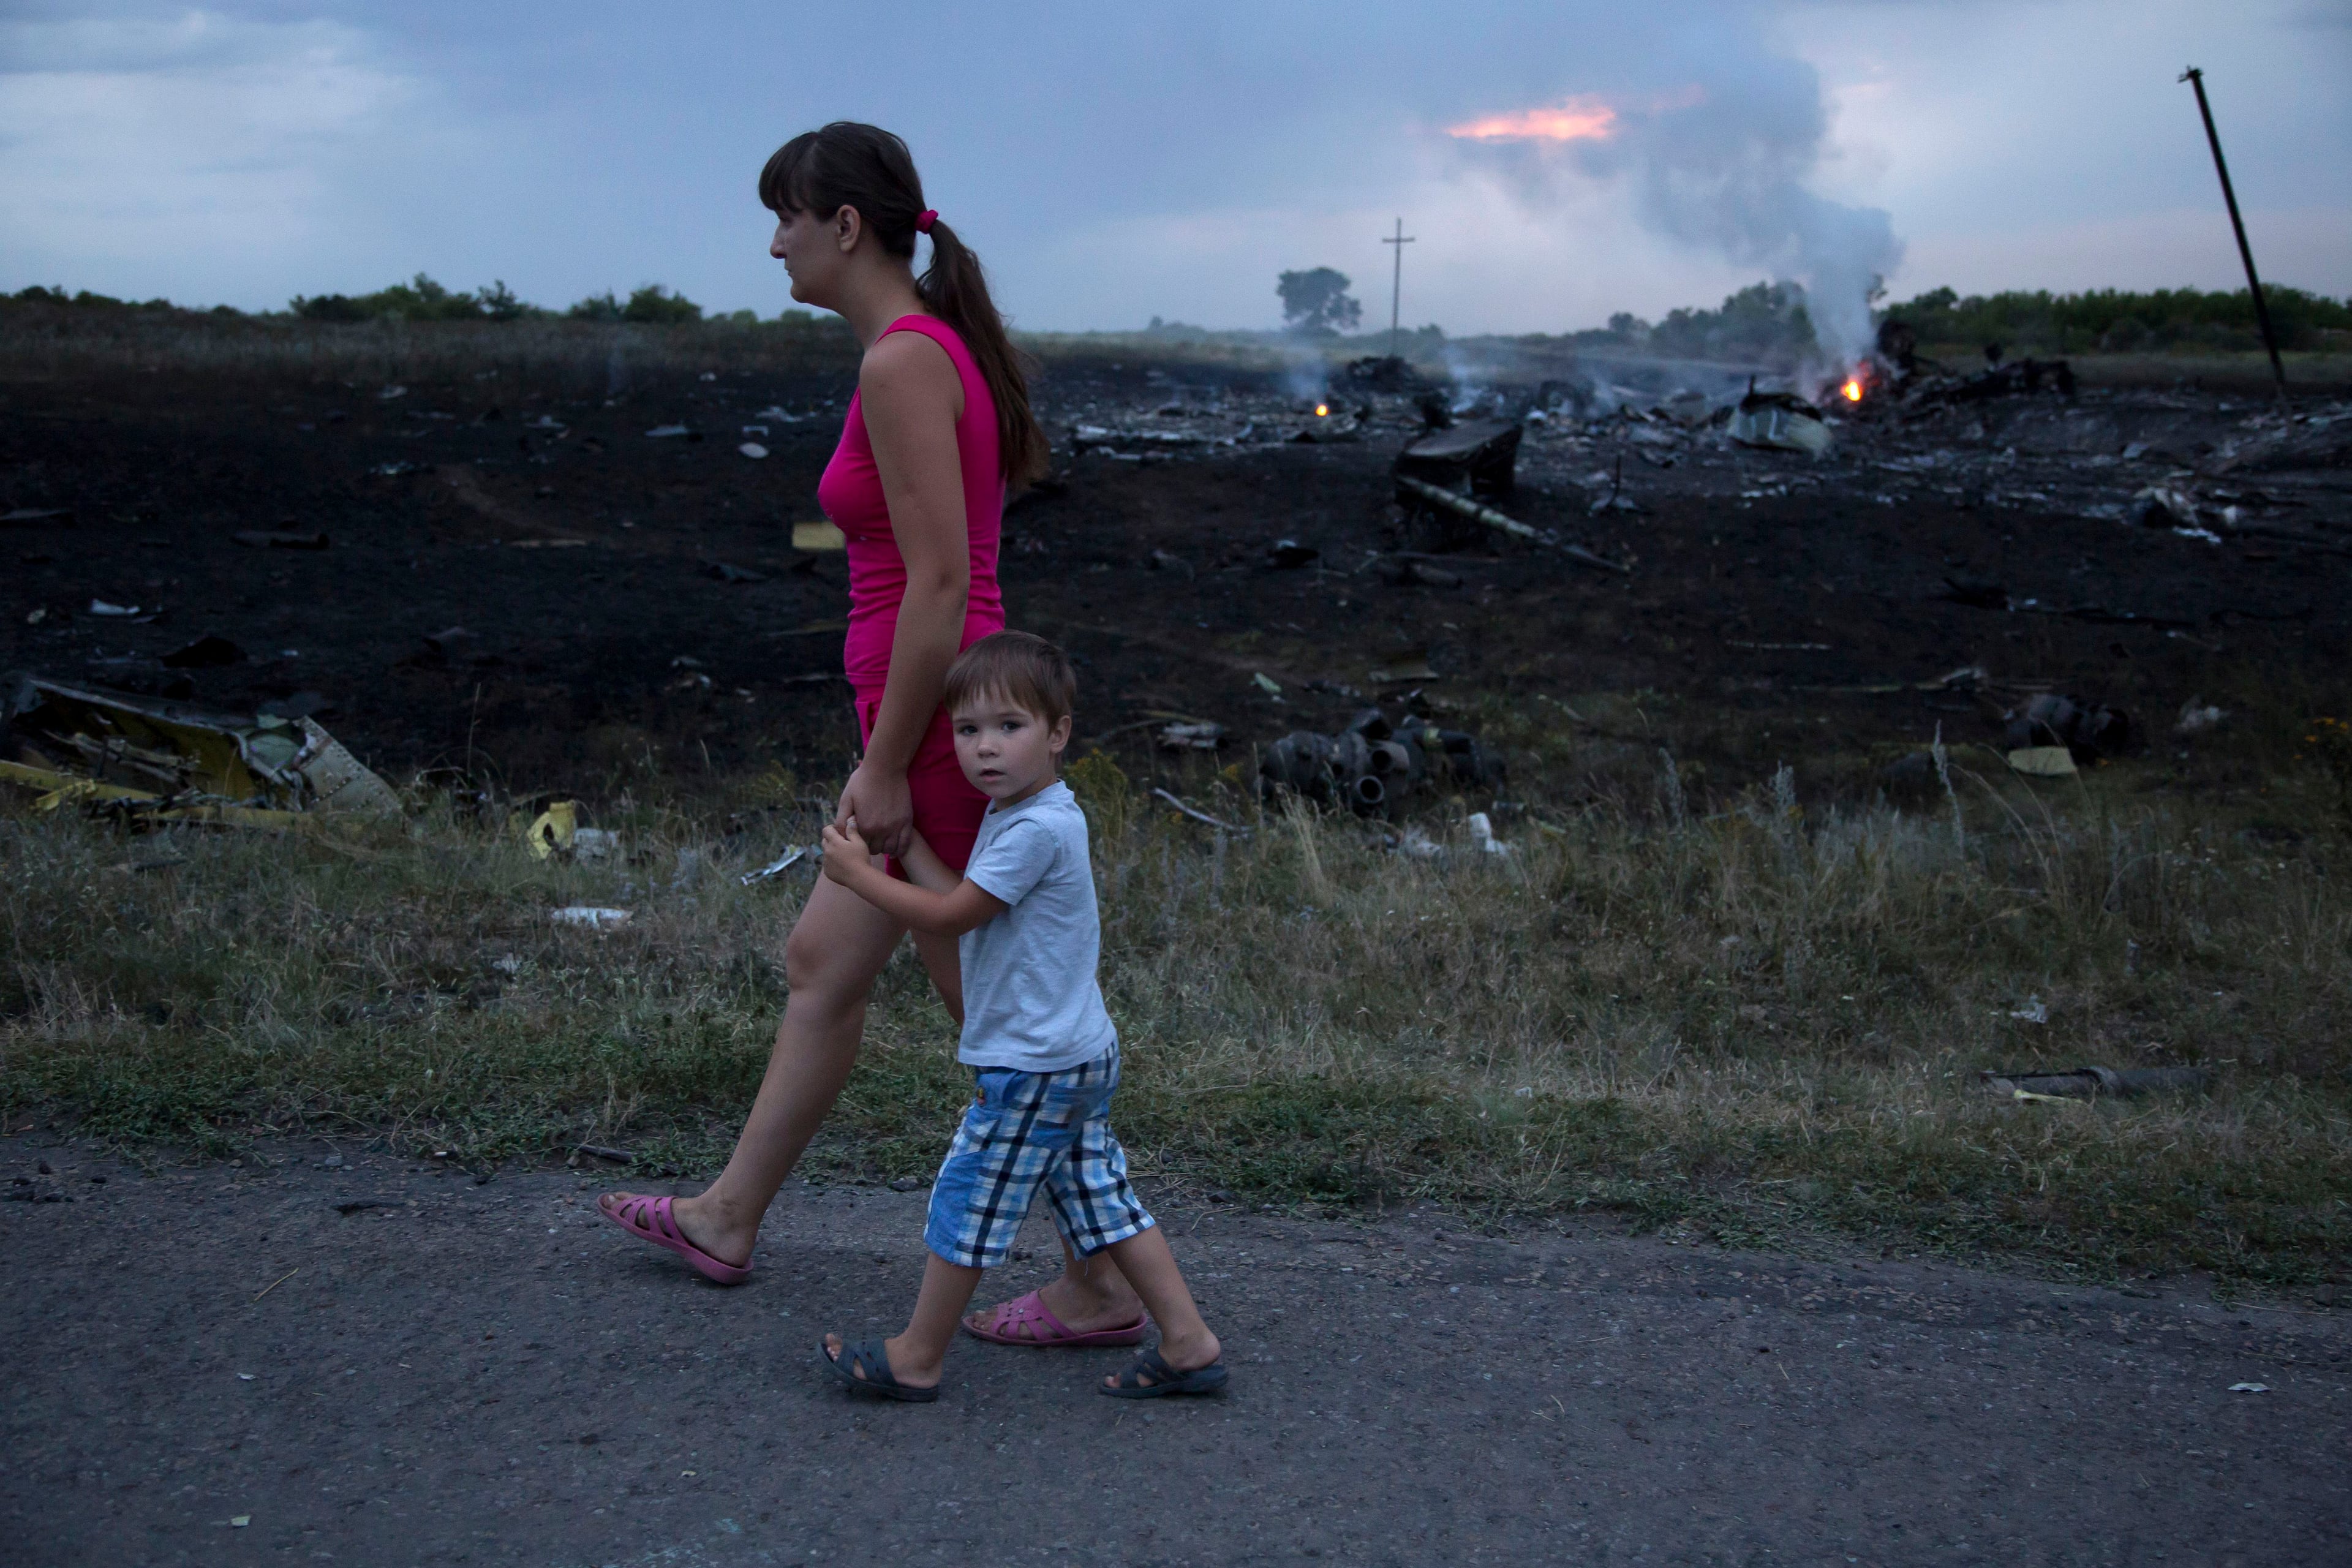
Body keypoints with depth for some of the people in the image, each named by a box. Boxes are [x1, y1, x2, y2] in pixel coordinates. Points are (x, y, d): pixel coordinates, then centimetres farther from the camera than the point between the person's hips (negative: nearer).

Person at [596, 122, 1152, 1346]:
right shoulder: (937, 347, 12)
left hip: (939, 732, -10)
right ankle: (728, 1219, 37)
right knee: (821, 964, 21)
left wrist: (884, 765, -18)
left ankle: (1101, 1290, 13)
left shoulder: (902, 363, -18)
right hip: (943, 723, 10)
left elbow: (939, 583, -23)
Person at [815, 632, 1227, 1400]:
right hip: (1079, 1056, 10)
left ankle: (915, 1358, 14)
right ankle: (1188, 1343, 15)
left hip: (1034, 1068, -10)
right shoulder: (1017, 816, 11)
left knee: (967, 1200, 2)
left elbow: (951, 915, -17)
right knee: (1102, 1200, 13)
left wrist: (859, 876, -7)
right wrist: (902, 839, 11)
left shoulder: (1038, 829, -21)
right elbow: (962, 903, 13)